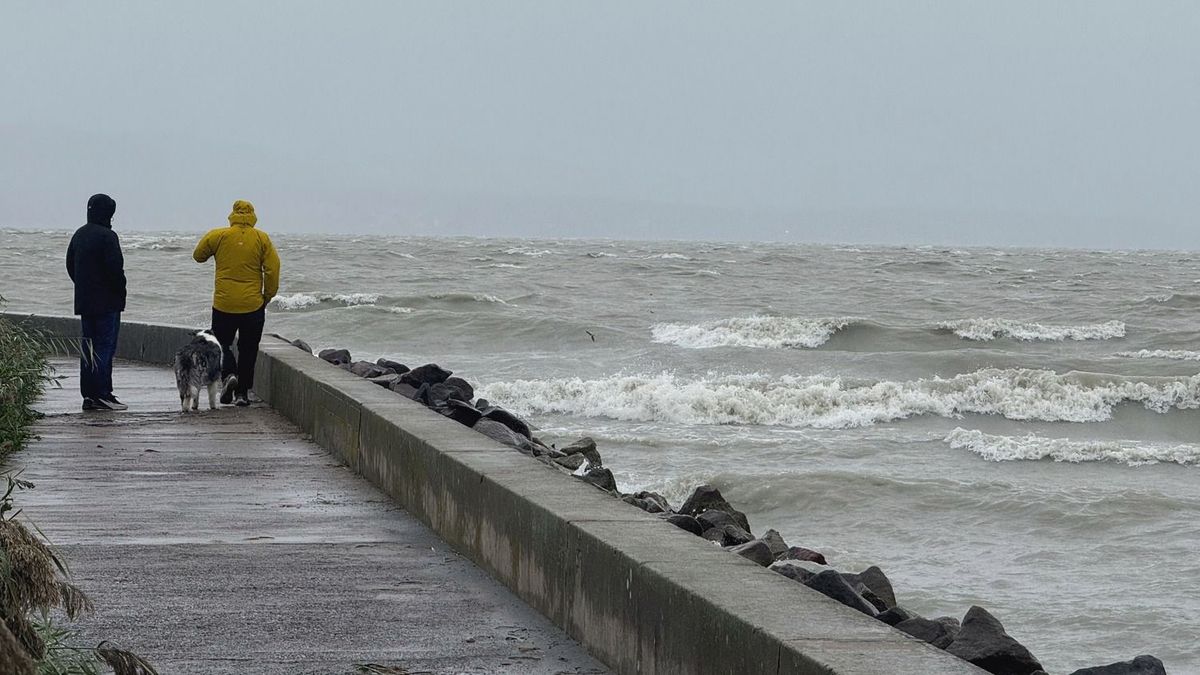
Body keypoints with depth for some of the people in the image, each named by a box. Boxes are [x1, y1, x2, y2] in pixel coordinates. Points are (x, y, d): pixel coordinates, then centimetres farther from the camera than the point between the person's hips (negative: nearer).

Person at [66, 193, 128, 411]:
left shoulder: (79, 235, 12)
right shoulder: (107, 236, -14)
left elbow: (70, 265, 18)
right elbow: (115, 269, -18)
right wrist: (120, 292, -5)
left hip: (84, 301, 8)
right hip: (107, 302, -8)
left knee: (88, 348, 10)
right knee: (105, 346, -6)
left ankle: (88, 395, 11)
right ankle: (102, 395, -10)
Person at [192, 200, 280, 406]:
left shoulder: (218, 236, -3)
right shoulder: (262, 238, -3)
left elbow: (198, 255, 10)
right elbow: (272, 269, -4)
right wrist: (267, 296, 7)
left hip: (223, 304, 0)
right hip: (253, 305, 1)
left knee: (222, 343, 15)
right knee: (248, 350, 11)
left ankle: (228, 374, -11)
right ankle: (242, 392, 10)